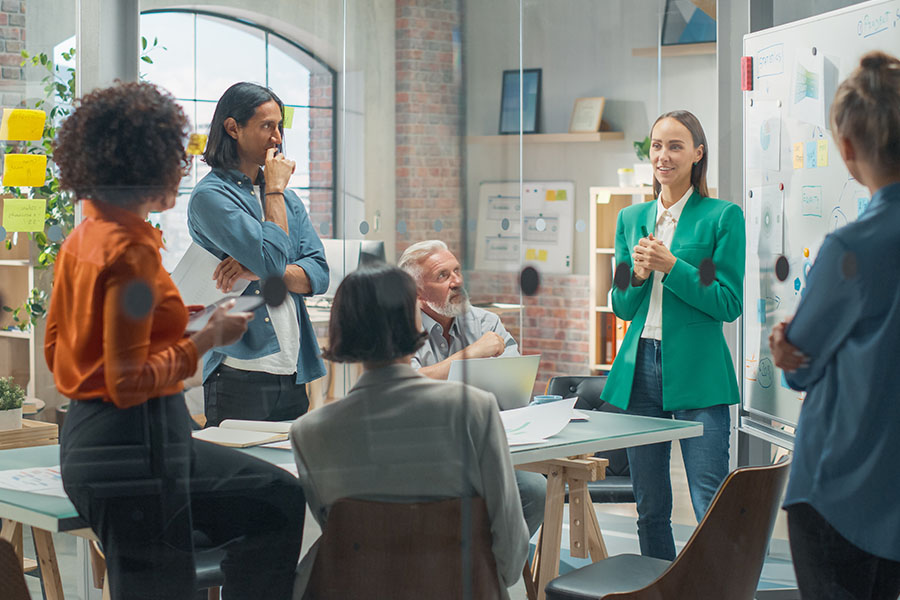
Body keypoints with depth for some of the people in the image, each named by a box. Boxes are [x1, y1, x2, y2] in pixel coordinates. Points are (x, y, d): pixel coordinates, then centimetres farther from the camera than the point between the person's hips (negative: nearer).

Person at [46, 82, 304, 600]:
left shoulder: (83, 238, 9)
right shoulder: (131, 250, -19)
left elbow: (56, 347, 18)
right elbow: (129, 382, -22)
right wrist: (207, 340, -13)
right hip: (130, 445, -10)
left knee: (278, 498, 18)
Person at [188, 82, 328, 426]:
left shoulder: (288, 199, 17)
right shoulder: (210, 196, -7)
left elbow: (318, 274, 6)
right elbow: (273, 258, -17)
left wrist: (258, 271, -12)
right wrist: (274, 189, -5)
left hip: (293, 374, 7)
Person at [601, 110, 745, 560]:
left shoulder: (723, 217, -1)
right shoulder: (631, 219, 13)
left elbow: (729, 304, -6)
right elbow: (621, 307, 14)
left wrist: (670, 266, -14)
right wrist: (638, 274, -7)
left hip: (697, 371, -5)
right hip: (639, 369, 5)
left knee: (712, 510, -10)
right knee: (650, 509, 11)